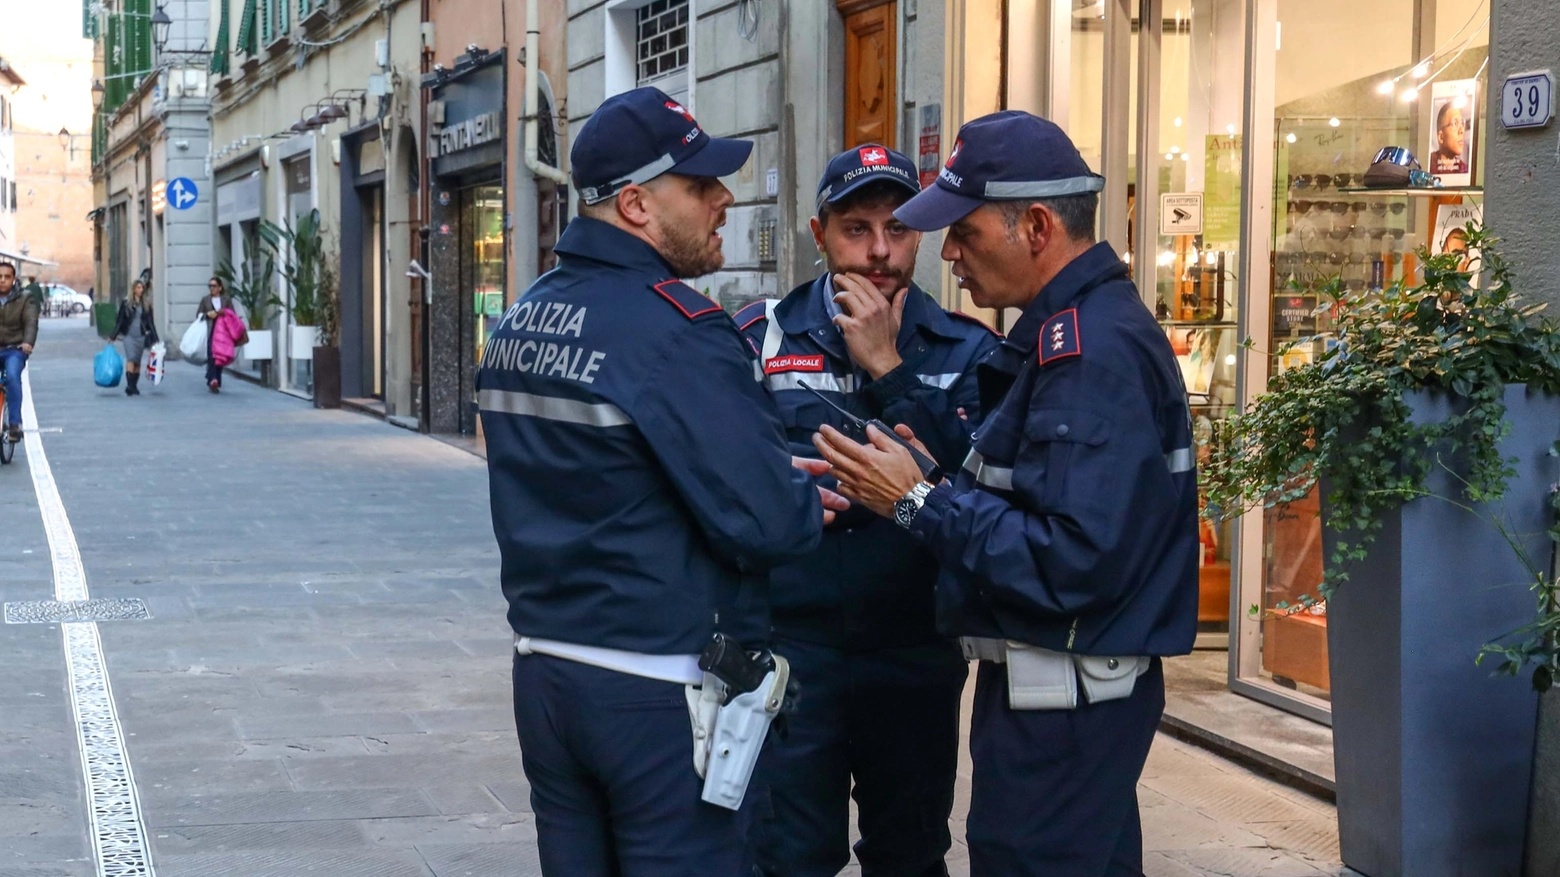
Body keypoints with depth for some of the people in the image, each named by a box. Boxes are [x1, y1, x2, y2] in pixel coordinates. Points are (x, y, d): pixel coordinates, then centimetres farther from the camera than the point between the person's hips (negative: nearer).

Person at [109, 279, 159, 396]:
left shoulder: (146, 305, 8)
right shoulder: (126, 303, 1)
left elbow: (150, 322, 10)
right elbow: (119, 320, 4)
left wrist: (155, 339, 7)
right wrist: (112, 337, 3)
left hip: (141, 336, 3)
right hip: (129, 335, -3)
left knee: (138, 362, 6)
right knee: (131, 359, -16)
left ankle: (134, 386, 12)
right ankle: (129, 385, -21)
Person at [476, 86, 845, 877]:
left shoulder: (519, 321, 9)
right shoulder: (676, 331, -18)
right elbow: (767, 525, -21)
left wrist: (779, 483, 11)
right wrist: (812, 502, 2)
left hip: (545, 667, 8)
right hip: (662, 691, -8)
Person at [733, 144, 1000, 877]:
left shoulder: (965, 353, 2)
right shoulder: (760, 338, 0)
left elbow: (972, 480, -14)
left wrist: (887, 367, -16)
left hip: (916, 650, 2)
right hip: (790, 644, -1)